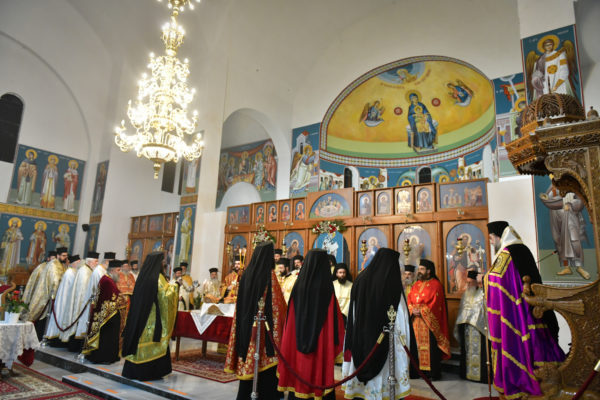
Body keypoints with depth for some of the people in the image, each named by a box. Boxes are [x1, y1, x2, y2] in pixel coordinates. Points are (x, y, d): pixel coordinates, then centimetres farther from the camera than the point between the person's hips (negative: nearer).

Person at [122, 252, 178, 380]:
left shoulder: (143, 275, 7)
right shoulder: (158, 277, -15)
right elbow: (166, 295, -15)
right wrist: (174, 286, -1)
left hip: (140, 314, 7)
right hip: (154, 316, -7)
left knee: (140, 339, 12)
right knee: (153, 342, 2)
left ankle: (133, 370, 19)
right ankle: (149, 371, 8)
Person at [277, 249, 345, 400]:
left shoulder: (298, 287, -6)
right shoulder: (327, 290, -13)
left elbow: (289, 321, 1)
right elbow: (336, 321, -8)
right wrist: (335, 346, 5)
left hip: (297, 346, 3)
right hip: (320, 344, -2)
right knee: (320, 374, 9)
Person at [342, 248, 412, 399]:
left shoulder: (360, 280, 0)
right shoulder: (393, 286, -12)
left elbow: (352, 318, 5)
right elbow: (401, 321, -12)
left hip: (360, 342, 4)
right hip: (385, 346, -4)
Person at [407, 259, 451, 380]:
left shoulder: (436, 285, -5)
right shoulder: (416, 285, 14)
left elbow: (435, 304, -12)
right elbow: (409, 300, 11)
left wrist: (421, 311, -15)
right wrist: (412, 310, -8)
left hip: (429, 322, -6)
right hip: (416, 321, 6)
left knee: (430, 346, -3)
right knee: (419, 345, 7)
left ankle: (434, 373, 6)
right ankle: (421, 370, 15)